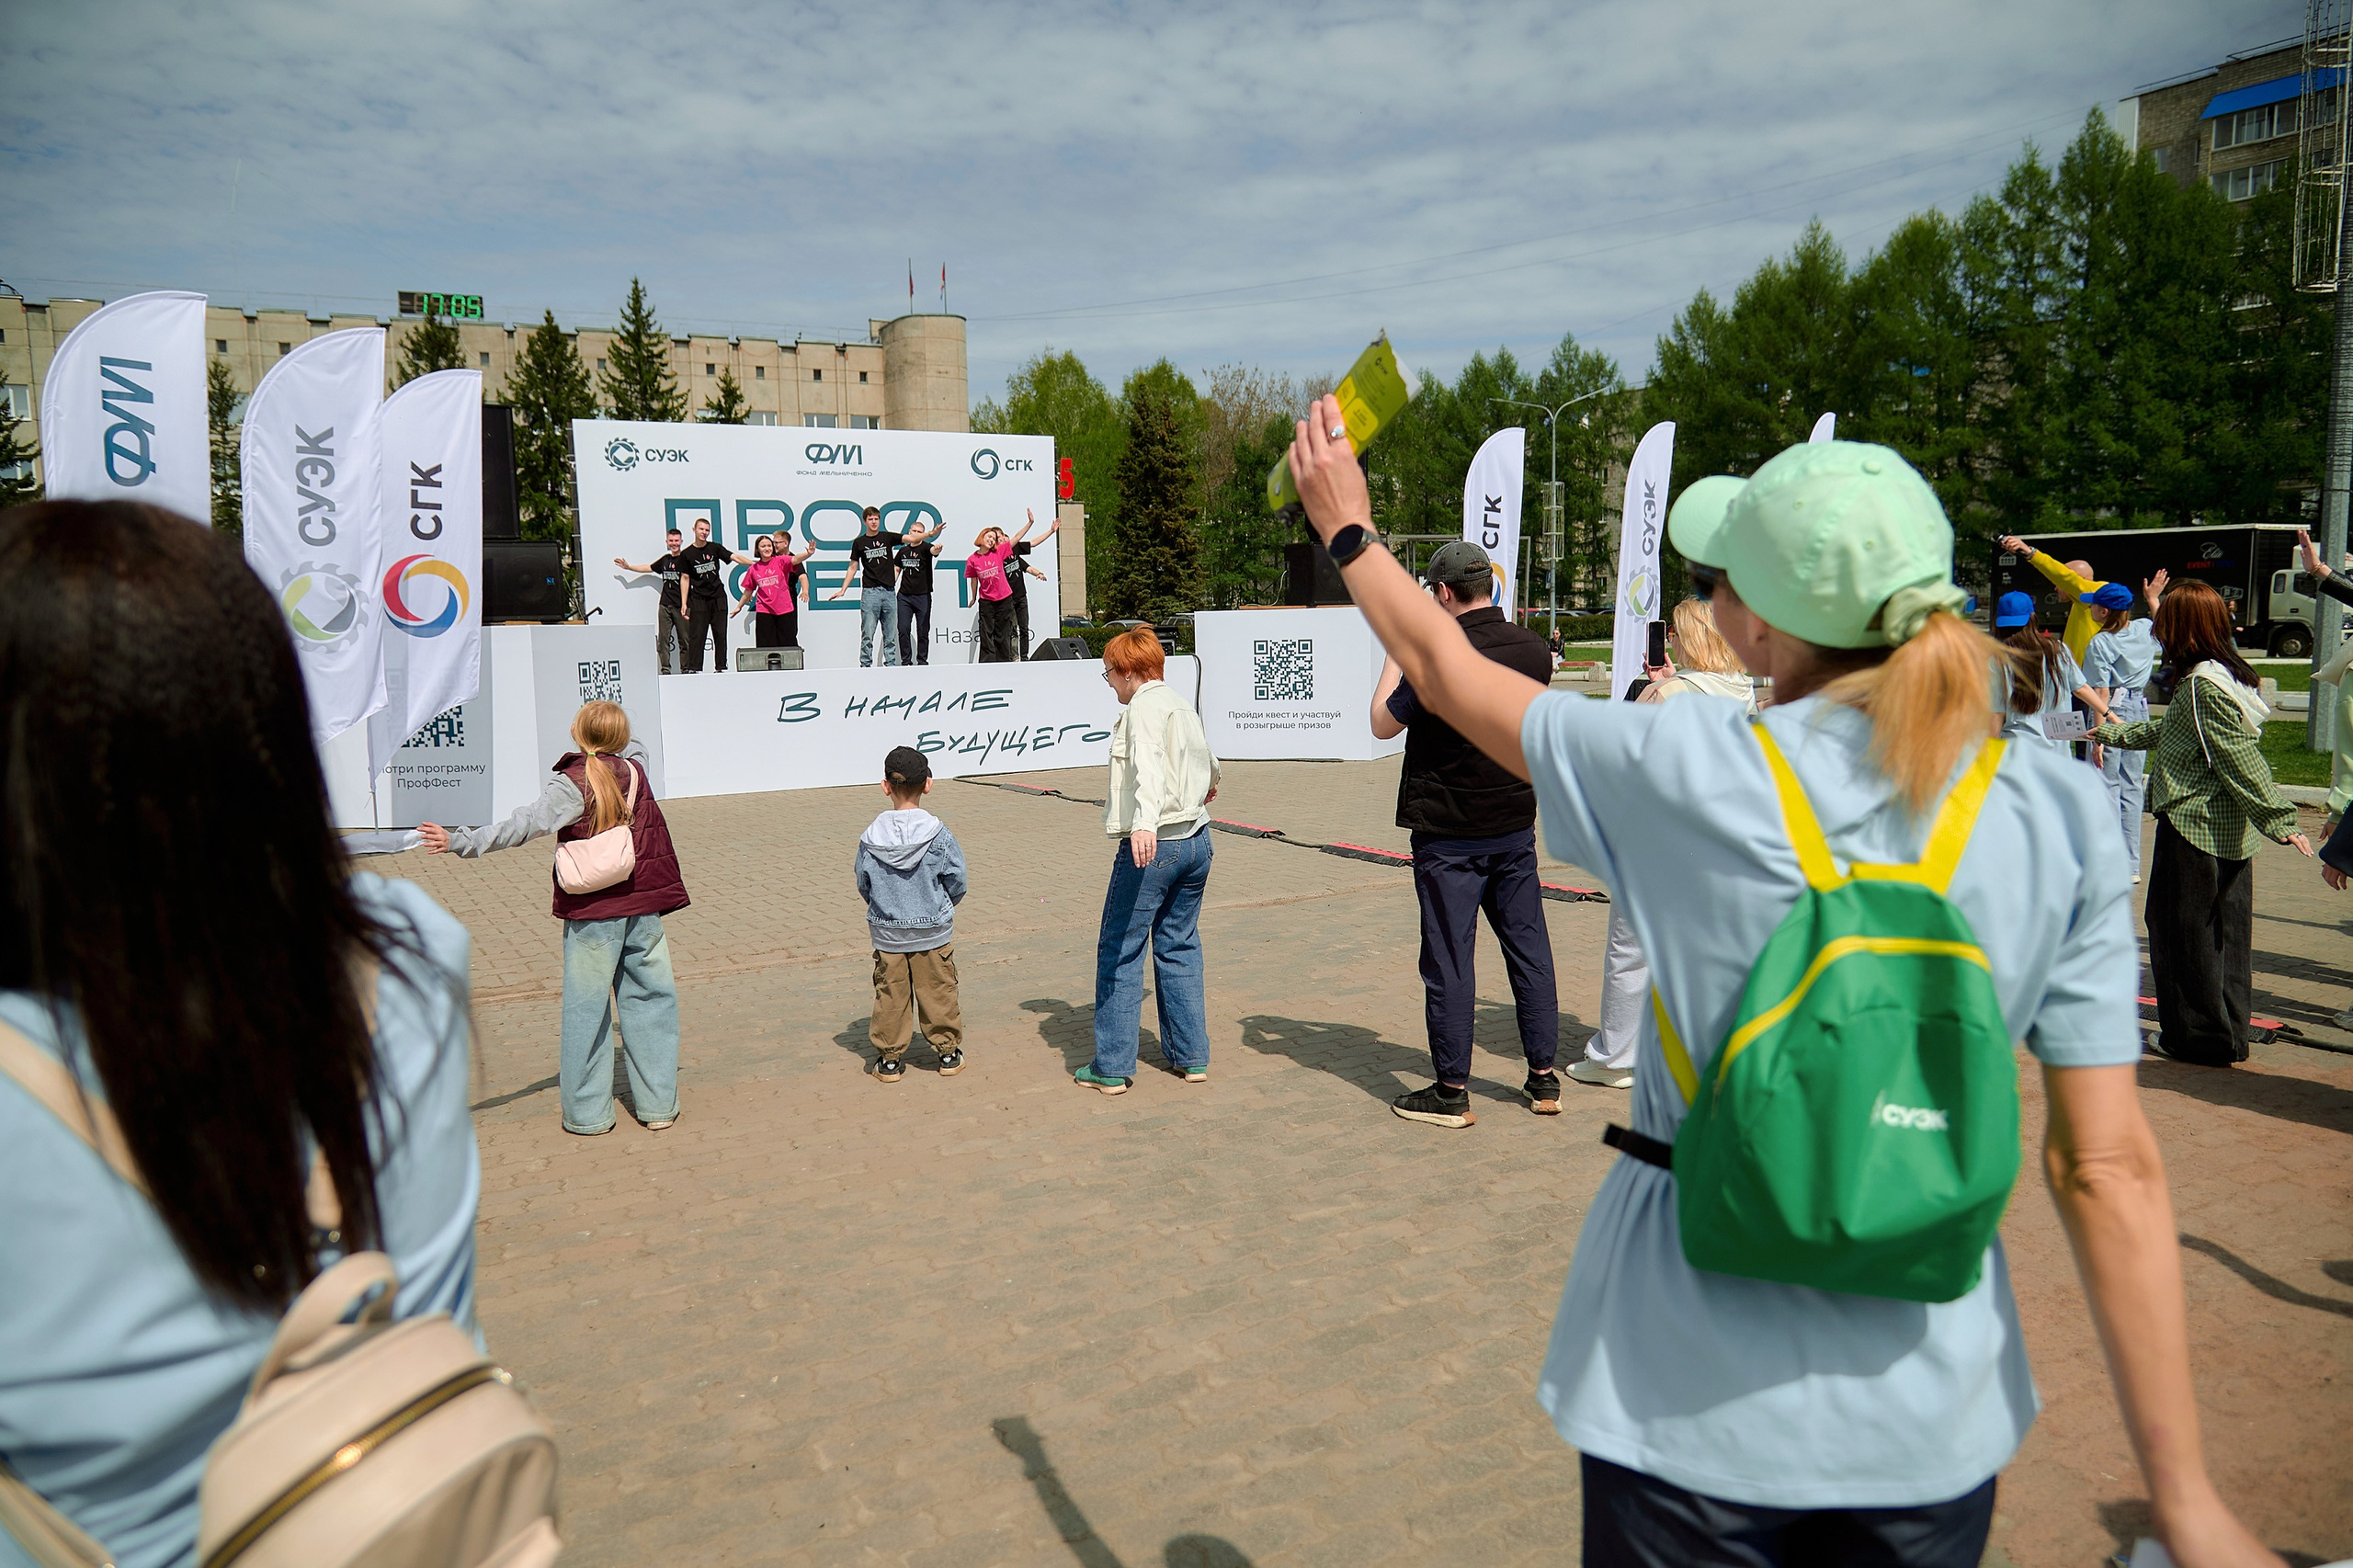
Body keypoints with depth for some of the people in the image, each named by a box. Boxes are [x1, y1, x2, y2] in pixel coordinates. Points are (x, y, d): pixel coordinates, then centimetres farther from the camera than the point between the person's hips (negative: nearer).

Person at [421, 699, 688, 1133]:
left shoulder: (573, 784, -8)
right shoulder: (636, 768, 5)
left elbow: (526, 824, -19)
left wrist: (459, 842, -20)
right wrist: (616, 730, 51)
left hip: (592, 912, -3)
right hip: (643, 908, 4)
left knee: (586, 1007, 5)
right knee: (649, 999, 9)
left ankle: (587, 1111, 10)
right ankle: (658, 1105, 12)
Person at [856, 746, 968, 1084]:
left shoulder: (870, 838, -10)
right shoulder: (939, 835, -15)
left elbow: (864, 886, 0)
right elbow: (957, 884, -7)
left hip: (886, 933, 1)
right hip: (934, 932, -1)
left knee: (890, 995, 12)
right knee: (939, 991, 12)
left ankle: (890, 1059, 19)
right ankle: (948, 1052, 22)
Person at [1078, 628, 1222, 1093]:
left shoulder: (1143, 708, -10)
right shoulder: (1185, 707, 16)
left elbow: (1149, 765, -29)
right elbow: (1208, 762, 37)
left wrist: (1144, 823, -45)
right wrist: (1208, 787, 60)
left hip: (1151, 845, -8)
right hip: (1196, 841, 9)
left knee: (1119, 951, -1)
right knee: (1179, 946, 16)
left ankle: (1112, 1067, 2)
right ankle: (1191, 1056, 20)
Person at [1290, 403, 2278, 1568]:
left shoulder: (1686, 775, -17)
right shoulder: (2059, 814, -10)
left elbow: (1448, 674, 0)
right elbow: (2107, 1168, -9)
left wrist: (1347, 529, 17)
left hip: (1692, 1401, -2)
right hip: (1930, 1422, 3)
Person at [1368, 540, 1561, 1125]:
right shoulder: (1533, 648, 0)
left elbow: (1383, 724, -7)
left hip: (1449, 834, -6)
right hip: (1516, 824, 6)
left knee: (1450, 960, 2)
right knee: (1529, 947, 13)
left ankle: (1451, 1093, 10)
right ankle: (1544, 1079, 21)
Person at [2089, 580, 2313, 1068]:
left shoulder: (2203, 684, -17)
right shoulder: (2228, 676, 13)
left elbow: (2242, 759, -22)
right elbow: (2167, 732, 28)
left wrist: (2277, 820, -24)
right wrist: (2113, 733, 41)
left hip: (2193, 826, -9)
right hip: (2231, 831, 9)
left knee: (2181, 928, 2)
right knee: (2226, 931, 13)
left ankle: (2199, 1036, 9)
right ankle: (2230, 1033, 21)